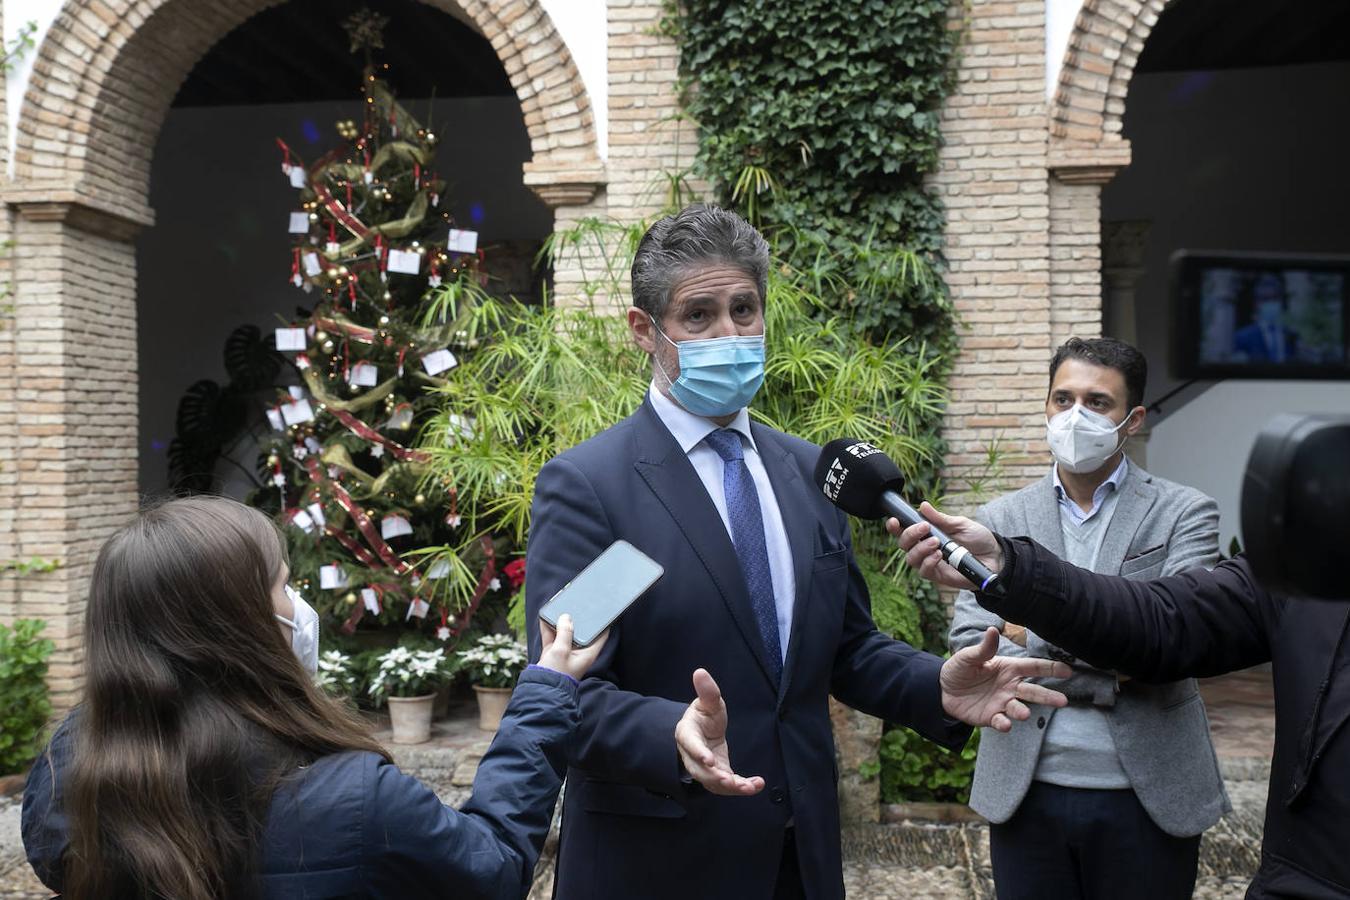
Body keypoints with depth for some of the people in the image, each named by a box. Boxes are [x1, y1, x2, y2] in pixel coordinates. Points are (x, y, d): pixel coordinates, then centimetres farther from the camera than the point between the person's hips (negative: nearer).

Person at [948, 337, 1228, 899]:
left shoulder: (1184, 514, -1)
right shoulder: (1000, 519, 2)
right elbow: (969, 647, -6)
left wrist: (1039, 632, -17)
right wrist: (1107, 675, -15)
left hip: (1148, 796, -1)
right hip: (1025, 792, 1)